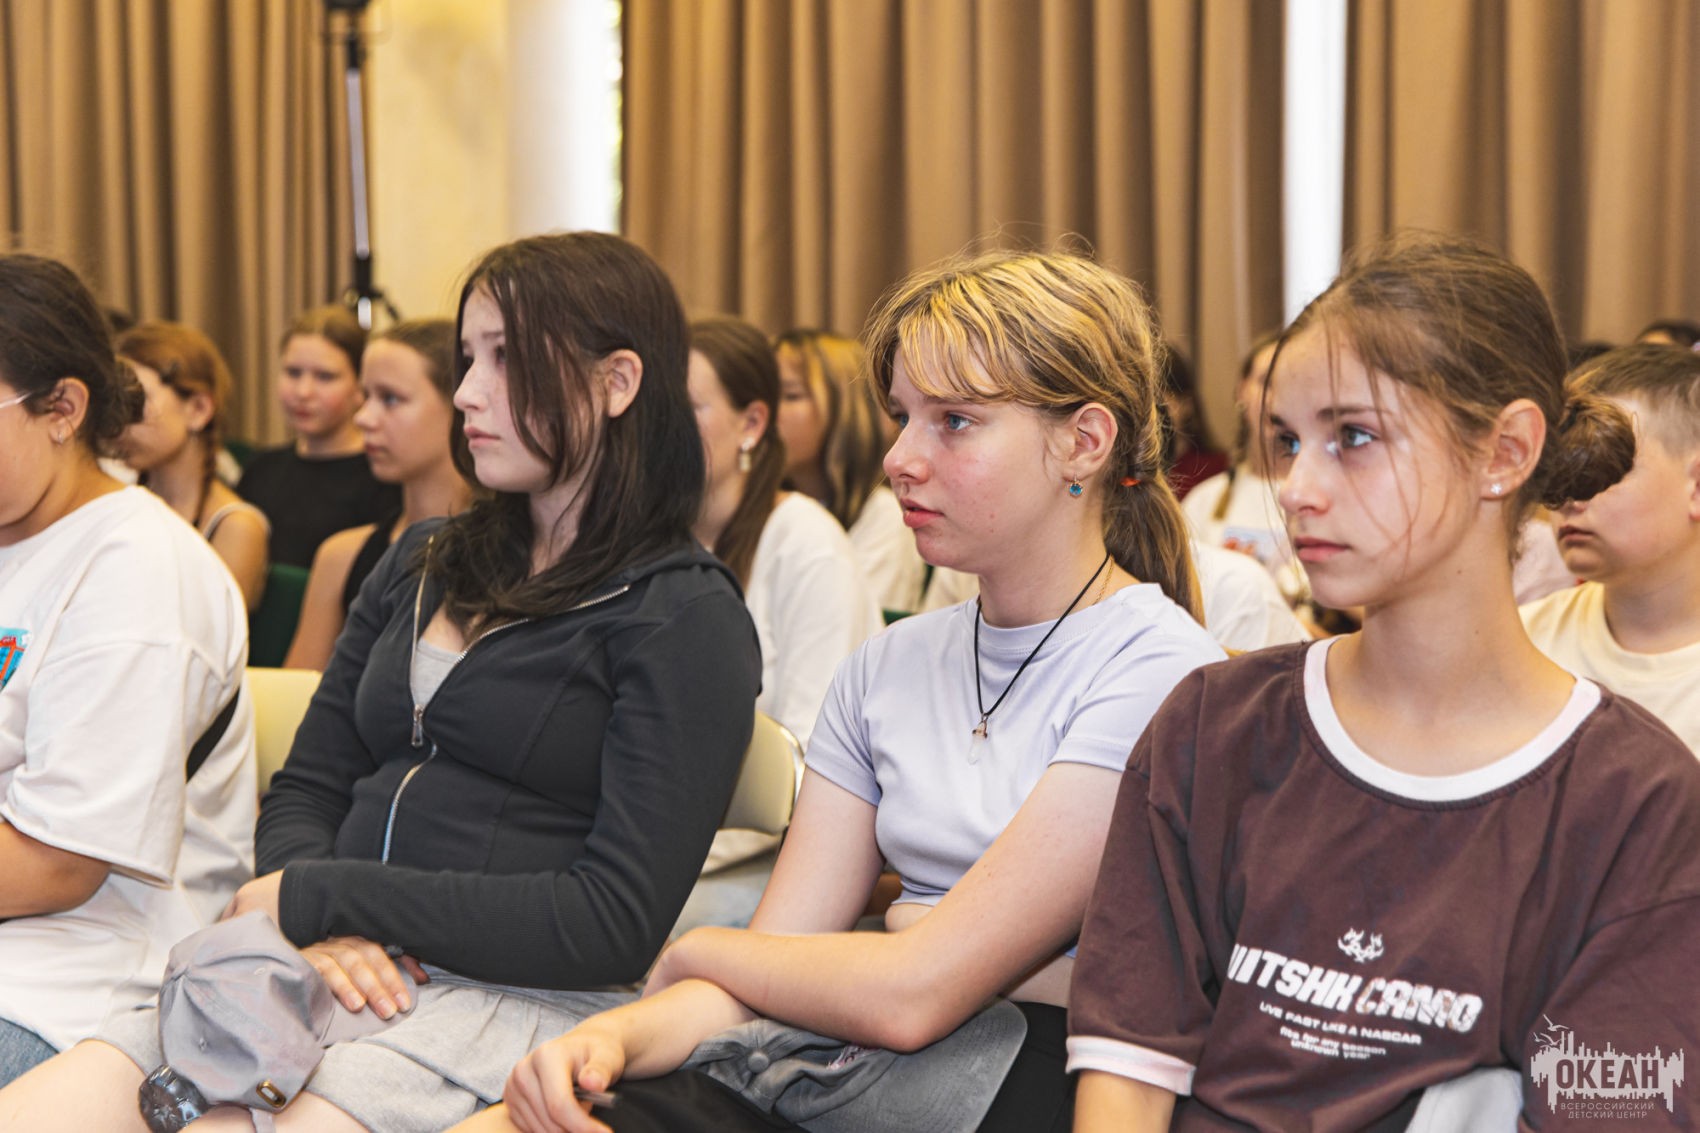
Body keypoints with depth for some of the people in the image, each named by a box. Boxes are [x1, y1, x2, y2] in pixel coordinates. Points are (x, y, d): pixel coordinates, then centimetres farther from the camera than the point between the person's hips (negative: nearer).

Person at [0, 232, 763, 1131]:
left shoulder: (683, 618, -1)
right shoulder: (422, 566, 21)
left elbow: (616, 922, -11)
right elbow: (305, 789, 18)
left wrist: (315, 895, -9)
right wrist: (321, 927, -6)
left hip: (520, 997, -6)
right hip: (347, 973, 6)